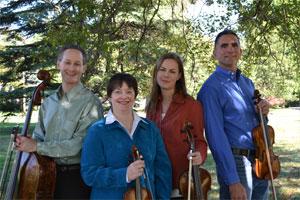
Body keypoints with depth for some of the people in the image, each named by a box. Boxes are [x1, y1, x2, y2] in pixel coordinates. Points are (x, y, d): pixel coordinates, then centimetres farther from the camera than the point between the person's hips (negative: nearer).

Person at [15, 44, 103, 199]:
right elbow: (39, 137, 12)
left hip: (76, 177, -5)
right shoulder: (48, 102, 7)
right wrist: (24, 142, -10)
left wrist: (37, 147, -18)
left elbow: (77, 145, -21)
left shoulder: (90, 102, -14)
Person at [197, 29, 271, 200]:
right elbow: (216, 136, -18)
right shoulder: (211, 88, -12)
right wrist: (233, 181, -22)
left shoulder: (248, 83, 11)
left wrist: (262, 112, -3)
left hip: (260, 162, 7)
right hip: (235, 161, -7)